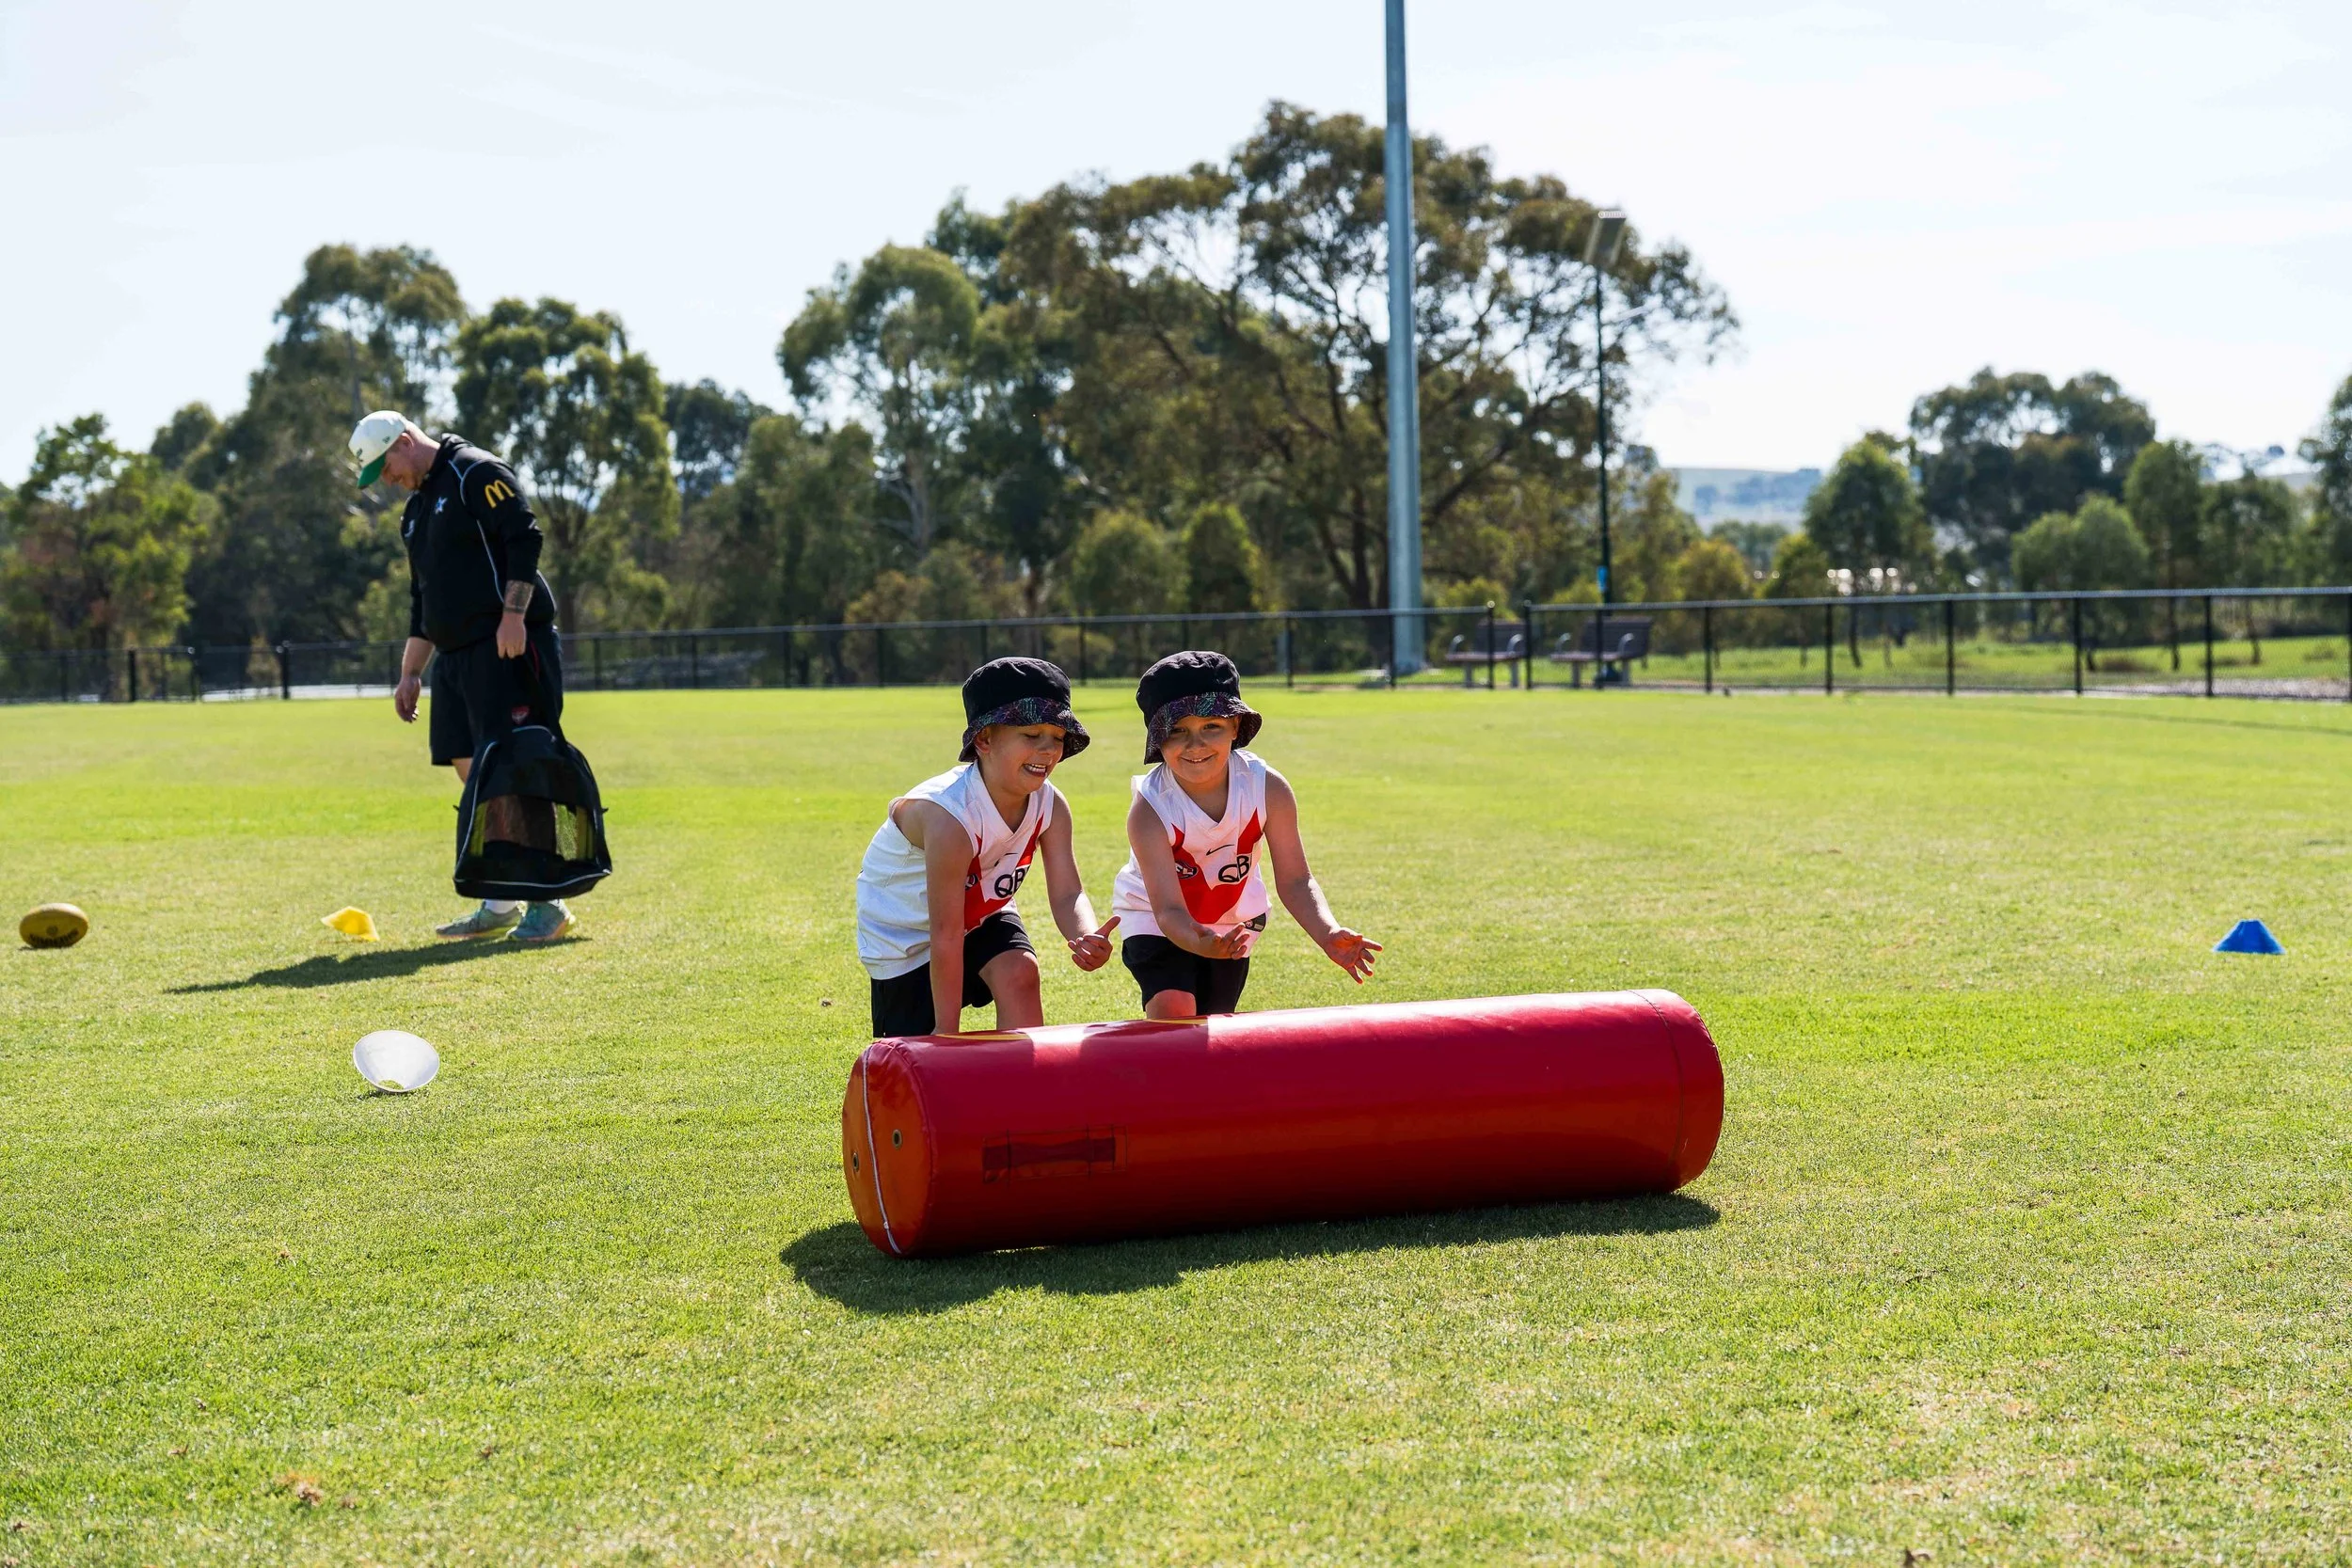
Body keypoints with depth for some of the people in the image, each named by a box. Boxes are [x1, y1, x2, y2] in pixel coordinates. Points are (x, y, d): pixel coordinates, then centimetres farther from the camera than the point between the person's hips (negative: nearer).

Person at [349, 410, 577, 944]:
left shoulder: (476, 472, -5)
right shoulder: (416, 510, 23)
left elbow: (525, 538, -15)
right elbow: (422, 600, 27)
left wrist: (512, 615, -22)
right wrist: (410, 674, 23)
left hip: (506, 646, -9)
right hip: (456, 655, 9)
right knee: (470, 772, 6)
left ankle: (548, 904, -9)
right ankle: (499, 904, 11)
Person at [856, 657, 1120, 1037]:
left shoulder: (1050, 806, -19)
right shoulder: (951, 817, -38)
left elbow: (1066, 895, -23)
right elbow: (946, 936, -33)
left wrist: (1088, 939, -48)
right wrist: (947, 1032, -28)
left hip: (981, 913, 5)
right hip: (903, 929, -5)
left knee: (1018, 973, -23)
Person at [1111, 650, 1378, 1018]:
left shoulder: (1268, 789, -25)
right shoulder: (1149, 810, -33)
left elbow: (1294, 881, -19)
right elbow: (1168, 909, -34)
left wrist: (1328, 935, -38)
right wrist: (1203, 944, -57)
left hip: (1232, 922, 3)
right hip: (1156, 920, -3)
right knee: (1173, 1012, -26)